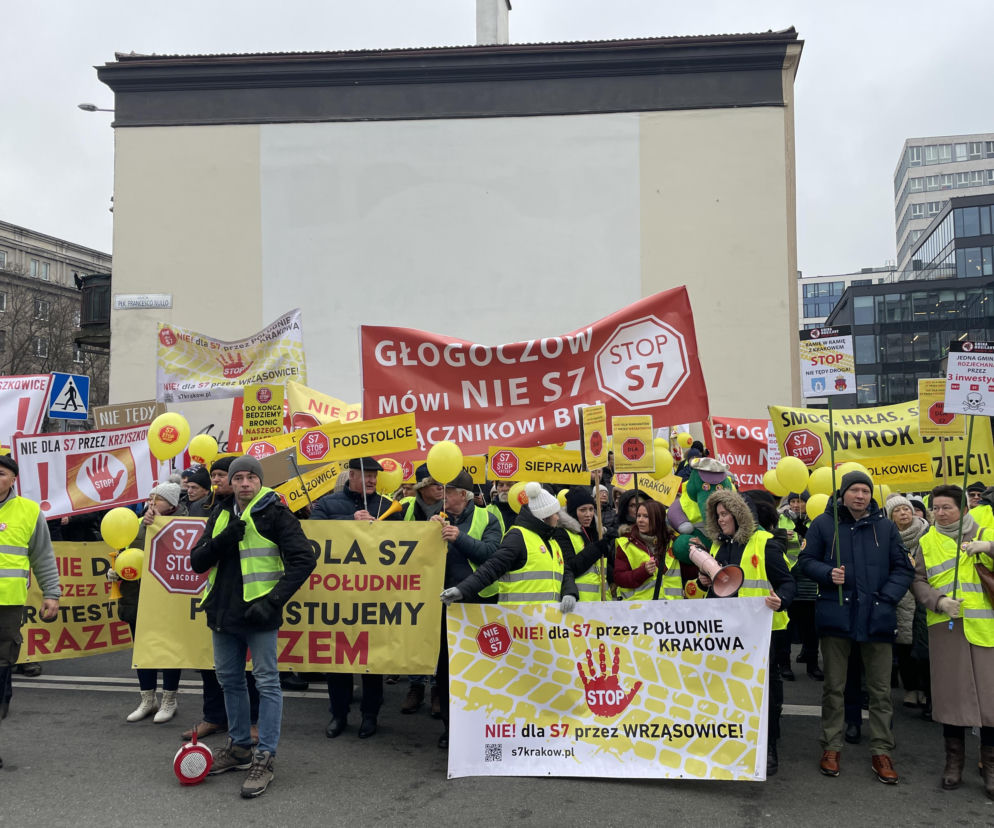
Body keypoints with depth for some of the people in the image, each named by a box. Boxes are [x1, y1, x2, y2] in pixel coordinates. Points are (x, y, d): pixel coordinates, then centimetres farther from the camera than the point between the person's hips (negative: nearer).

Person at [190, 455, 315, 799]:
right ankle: (239, 746, 32)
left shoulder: (275, 514, -8)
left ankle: (265, 757, 6)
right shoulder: (220, 516, 10)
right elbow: (197, 562, 6)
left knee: (266, 682, -1)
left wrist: (273, 601, -19)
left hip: (258, 614, -7)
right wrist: (223, 539, -13)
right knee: (229, 679, 17)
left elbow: (303, 559, -13)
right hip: (223, 612, 7)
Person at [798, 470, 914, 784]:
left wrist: (887, 599, -7)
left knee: (880, 689, 6)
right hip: (835, 616, -1)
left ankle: (881, 752, 17)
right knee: (833, 686, 9)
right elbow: (806, 560, 6)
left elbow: (903, 569, 7)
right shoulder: (823, 524, 2)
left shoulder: (886, 527, 6)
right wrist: (828, 573, -14)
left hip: (877, 618, 1)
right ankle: (831, 746, 21)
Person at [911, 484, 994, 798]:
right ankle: (954, 760, 17)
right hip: (945, 626, 1)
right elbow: (918, 581, 6)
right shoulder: (927, 542, 12)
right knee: (951, 691, 4)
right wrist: (939, 601, -12)